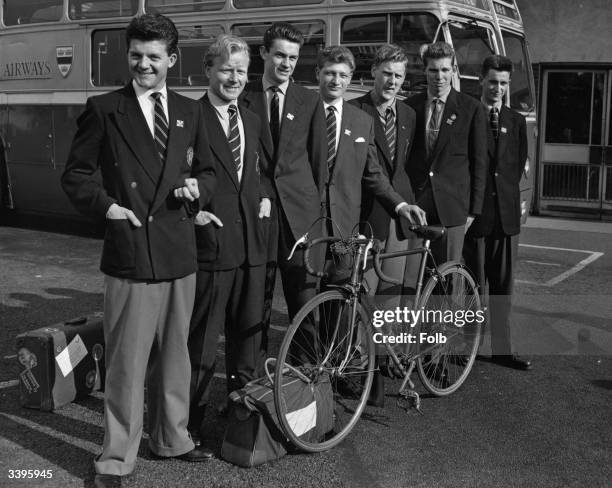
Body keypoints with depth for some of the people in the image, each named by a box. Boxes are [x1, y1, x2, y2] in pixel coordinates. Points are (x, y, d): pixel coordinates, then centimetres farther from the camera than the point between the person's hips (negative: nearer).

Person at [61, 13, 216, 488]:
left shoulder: (190, 111, 12)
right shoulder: (103, 109, 0)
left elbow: (207, 170, 19)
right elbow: (75, 175, 2)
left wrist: (197, 188, -2)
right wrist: (106, 204, -13)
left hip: (180, 254, 5)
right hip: (130, 254, -4)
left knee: (174, 354, 15)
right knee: (126, 361, -1)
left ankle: (171, 438, 33)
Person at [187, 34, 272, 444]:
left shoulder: (252, 121, 15)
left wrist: (265, 196, 10)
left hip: (252, 243, 7)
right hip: (209, 241, -7)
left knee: (249, 333, 16)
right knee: (201, 339, -1)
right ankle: (192, 424, 13)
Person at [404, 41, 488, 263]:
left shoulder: (471, 109, 3)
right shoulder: (409, 106, 9)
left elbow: (479, 162, 4)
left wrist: (473, 210, -1)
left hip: (452, 207, -1)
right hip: (413, 203, 1)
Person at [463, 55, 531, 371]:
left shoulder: (516, 122, 13)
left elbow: (518, 166, 13)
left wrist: (506, 194, 2)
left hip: (507, 213, 4)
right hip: (474, 213, -4)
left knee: (503, 285, 9)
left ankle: (500, 348, 16)